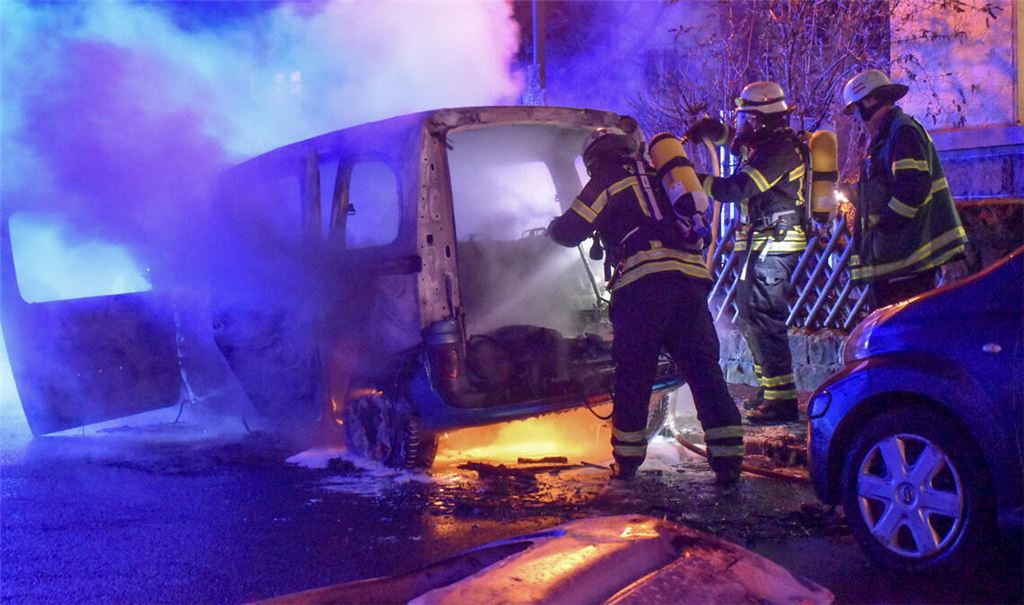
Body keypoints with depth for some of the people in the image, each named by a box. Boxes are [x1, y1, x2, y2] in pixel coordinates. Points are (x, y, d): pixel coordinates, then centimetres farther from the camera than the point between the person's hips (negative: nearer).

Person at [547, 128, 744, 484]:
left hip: (644, 284, -5)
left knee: (632, 374, 5)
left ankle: (627, 460, 12)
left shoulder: (609, 178, 10)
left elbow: (569, 232, 6)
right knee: (704, 370, 3)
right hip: (692, 280, 5)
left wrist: (555, 226, 30)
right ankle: (727, 458, -4)